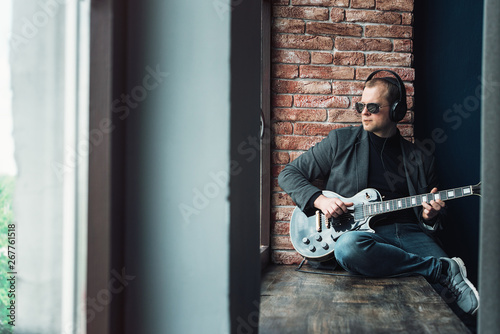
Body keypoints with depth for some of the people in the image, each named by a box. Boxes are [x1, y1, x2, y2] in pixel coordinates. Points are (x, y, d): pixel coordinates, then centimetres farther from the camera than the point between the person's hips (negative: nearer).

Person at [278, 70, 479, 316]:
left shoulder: (421, 159, 18)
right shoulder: (341, 141, 12)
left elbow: (432, 215, 24)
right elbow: (289, 174, 13)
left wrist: (430, 216, -1)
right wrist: (319, 199, -5)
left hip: (410, 233, 0)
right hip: (365, 232, 0)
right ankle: (444, 269, -28)